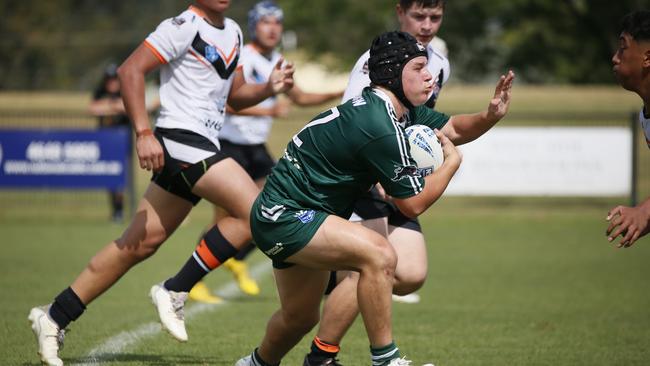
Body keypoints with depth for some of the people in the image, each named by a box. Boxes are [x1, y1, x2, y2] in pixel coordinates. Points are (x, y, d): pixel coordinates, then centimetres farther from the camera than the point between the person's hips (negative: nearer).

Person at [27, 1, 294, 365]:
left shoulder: (233, 33, 19)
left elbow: (235, 96, 27)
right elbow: (130, 70, -14)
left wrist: (269, 88, 7)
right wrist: (144, 133, -21)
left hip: (202, 150, 9)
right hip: (183, 142, -9)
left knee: (140, 244, 9)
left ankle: (54, 317, 13)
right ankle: (174, 291, -13)